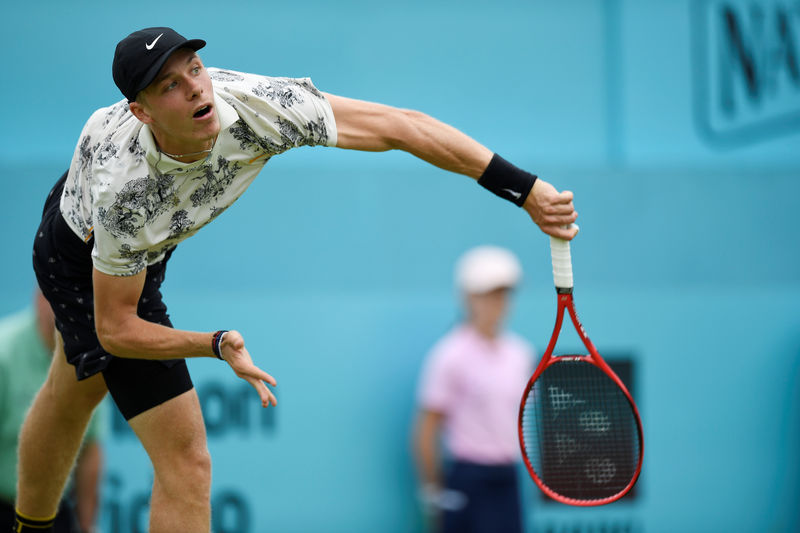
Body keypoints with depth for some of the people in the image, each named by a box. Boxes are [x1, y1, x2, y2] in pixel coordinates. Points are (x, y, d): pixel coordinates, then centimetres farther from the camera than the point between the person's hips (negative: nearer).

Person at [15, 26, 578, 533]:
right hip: (84, 259, -6)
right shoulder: (123, 191, -43)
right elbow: (116, 329, -29)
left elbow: (401, 126, -33)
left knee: (72, 398, 31)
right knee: (186, 460, -12)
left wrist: (527, 189, -36)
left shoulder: (256, 107, -35)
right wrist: (218, 346, -42)